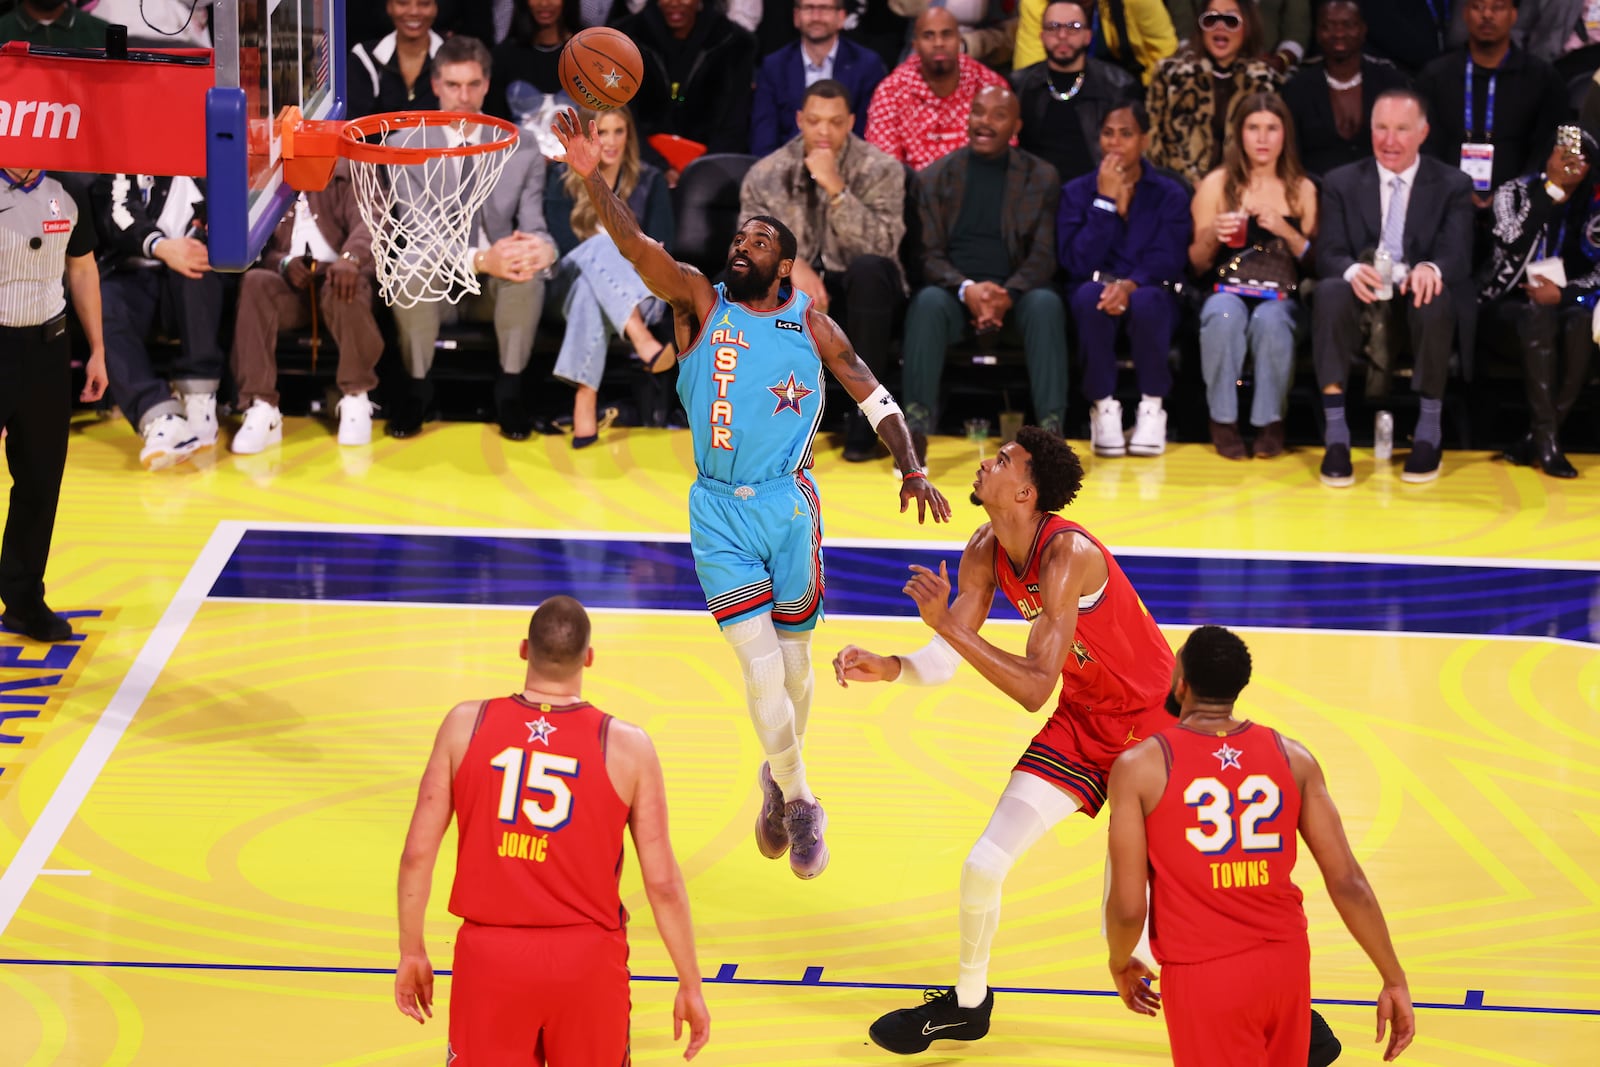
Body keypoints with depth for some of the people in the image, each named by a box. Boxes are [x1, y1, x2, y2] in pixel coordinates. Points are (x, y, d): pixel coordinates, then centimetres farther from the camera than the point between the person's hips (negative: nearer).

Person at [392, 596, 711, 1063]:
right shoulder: (627, 747, -7)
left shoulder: (467, 725, -4)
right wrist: (690, 985, 5)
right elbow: (662, 883, -5)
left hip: (490, 955, 1)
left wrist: (412, 951, 11)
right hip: (586, 960, -1)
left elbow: (418, 854, -2)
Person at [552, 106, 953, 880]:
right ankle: (798, 802, 7)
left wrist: (911, 469, -8)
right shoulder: (701, 305, -1)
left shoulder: (812, 327, 2)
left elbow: (876, 400, 7)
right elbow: (636, 247, -16)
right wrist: (591, 178, -31)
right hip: (719, 510, -1)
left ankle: (780, 777, 36)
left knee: (792, 659, 10)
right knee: (761, 664, -9)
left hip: (789, 504, 1)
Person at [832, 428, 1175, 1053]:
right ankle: (967, 1005, 25)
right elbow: (948, 661, -1)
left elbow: (1034, 689, -36)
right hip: (1082, 721, 7)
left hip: (1153, 720, -7)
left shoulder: (1068, 555, -31)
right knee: (984, 864, 1)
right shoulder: (985, 553, -6)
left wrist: (948, 624, -39)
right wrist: (891, 669, -22)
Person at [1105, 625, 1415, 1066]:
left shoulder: (1139, 767, -7)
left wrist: (1120, 965, 11)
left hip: (1202, 976, -4)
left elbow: (1128, 907, -10)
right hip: (1286, 964, 4)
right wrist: (1394, 980, 6)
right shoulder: (1292, 758, 2)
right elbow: (1348, 883, -1)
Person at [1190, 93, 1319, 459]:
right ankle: (1223, 421, -23)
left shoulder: (1302, 190, 10)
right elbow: (1198, 264, 10)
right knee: (1225, 316, -36)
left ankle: (1270, 421, -19)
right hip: (1229, 291, 0)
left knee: (1270, 320, -36)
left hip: (1281, 299, 0)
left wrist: (1286, 231, -12)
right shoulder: (1217, 184, 9)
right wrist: (1212, 236, -12)